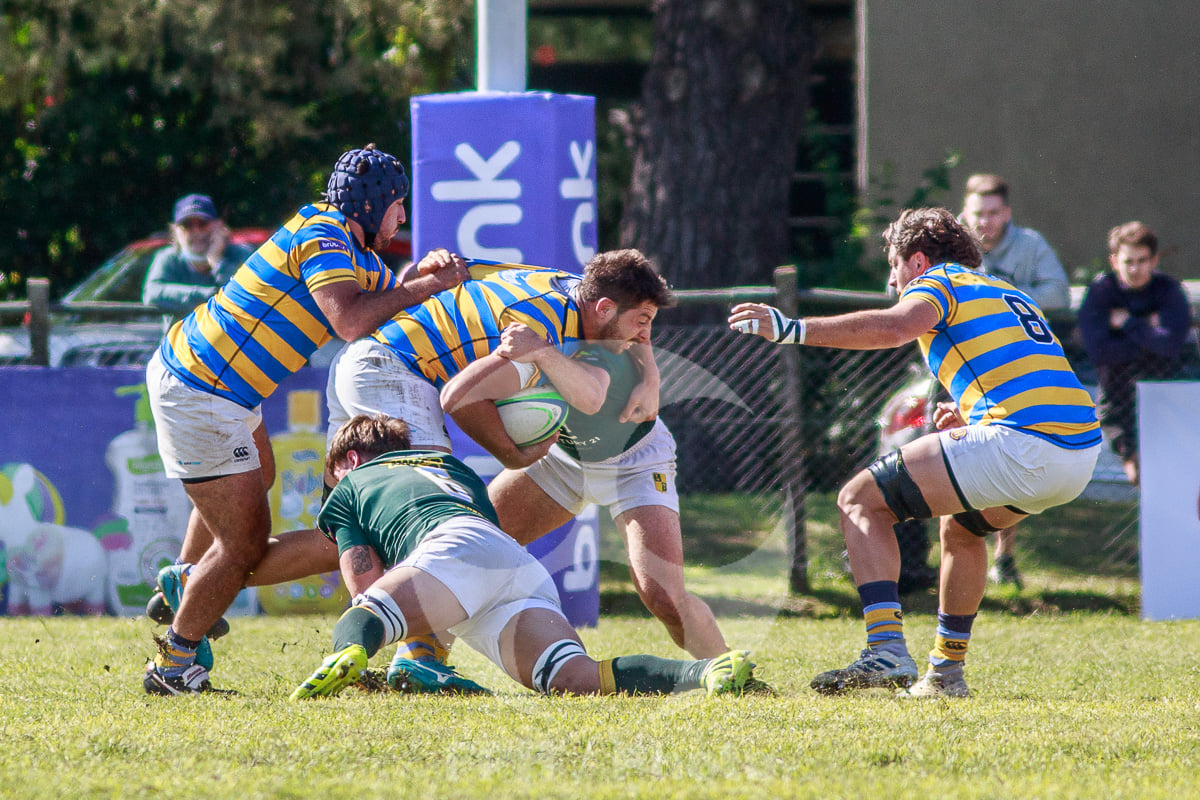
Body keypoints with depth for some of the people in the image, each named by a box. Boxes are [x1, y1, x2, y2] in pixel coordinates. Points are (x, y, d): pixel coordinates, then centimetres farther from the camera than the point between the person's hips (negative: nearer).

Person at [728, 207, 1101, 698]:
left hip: (1022, 445, -8)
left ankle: (887, 650, -15)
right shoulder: (1007, 294, 33)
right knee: (961, 525, 35)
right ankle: (946, 671, 33)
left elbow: (893, 327, -15)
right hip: (1081, 450, 8)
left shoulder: (937, 282, 8)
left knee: (860, 501, 1)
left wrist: (794, 329, -17)